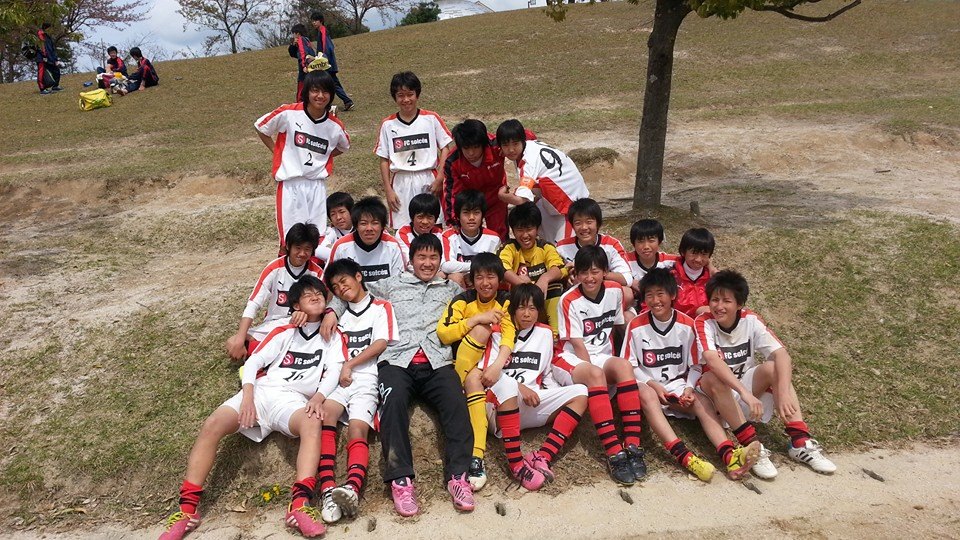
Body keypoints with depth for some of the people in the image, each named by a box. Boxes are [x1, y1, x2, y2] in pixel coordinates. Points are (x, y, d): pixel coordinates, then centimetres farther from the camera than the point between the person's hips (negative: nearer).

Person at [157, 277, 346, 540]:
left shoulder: (332, 336, 18)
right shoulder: (284, 332, 23)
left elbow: (334, 370, 3)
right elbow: (253, 362, 12)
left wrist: (318, 397, -19)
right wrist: (247, 395, -7)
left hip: (293, 399, -2)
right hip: (261, 391, 3)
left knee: (312, 422, -38)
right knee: (212, 425, -25)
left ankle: (300, 504, -52)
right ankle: (187, 509, -26)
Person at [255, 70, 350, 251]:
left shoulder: (335, 125, 1)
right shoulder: (288, 113, -8)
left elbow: (344, 146, 23)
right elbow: (260, 127, 7)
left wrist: (323, 157, 9)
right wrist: (277, 152, 3)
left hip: (317, 185, 3)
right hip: (290, 185, -3)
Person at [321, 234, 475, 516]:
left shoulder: (451, 289, 29)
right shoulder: (392, 284, 27)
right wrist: (333, 310, 13)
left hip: (437, 362, 1)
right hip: (397, 360, 0)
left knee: (456, 403, -29)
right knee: (394, 401, -33)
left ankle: (458, 475, -28)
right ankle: (400, 478, -31)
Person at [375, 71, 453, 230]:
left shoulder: (431, 119, -1)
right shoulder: (388, 124, 2)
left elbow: (445, 148, 2)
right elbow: (384, 159, 5)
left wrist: (439, 179, -7)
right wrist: (388, 190, 0)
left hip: (428, 180, 0)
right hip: (401, 183, 1)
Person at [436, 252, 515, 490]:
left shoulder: (506, 302, 2)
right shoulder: (463, 300, -2)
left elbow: (508, 338, -13)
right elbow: (443, 334, -14)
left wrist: (497, 366, -30)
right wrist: (478, 318, -20)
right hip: (464, 364, 0)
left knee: (474, 379, -32)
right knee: (481, 329, -27)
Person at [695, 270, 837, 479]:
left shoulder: (750, 320, -12)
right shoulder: (704, 322, -20)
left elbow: (781, 354, -23)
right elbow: (712, 360, -38)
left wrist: (784, 391, -39)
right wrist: (744, 392, -50)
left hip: (747, 384, 3)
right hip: (717, 392, -3)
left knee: (772, 367, -25)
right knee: (713, 378, -36)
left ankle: (800, 442, -25)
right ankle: (751, 446, -33)